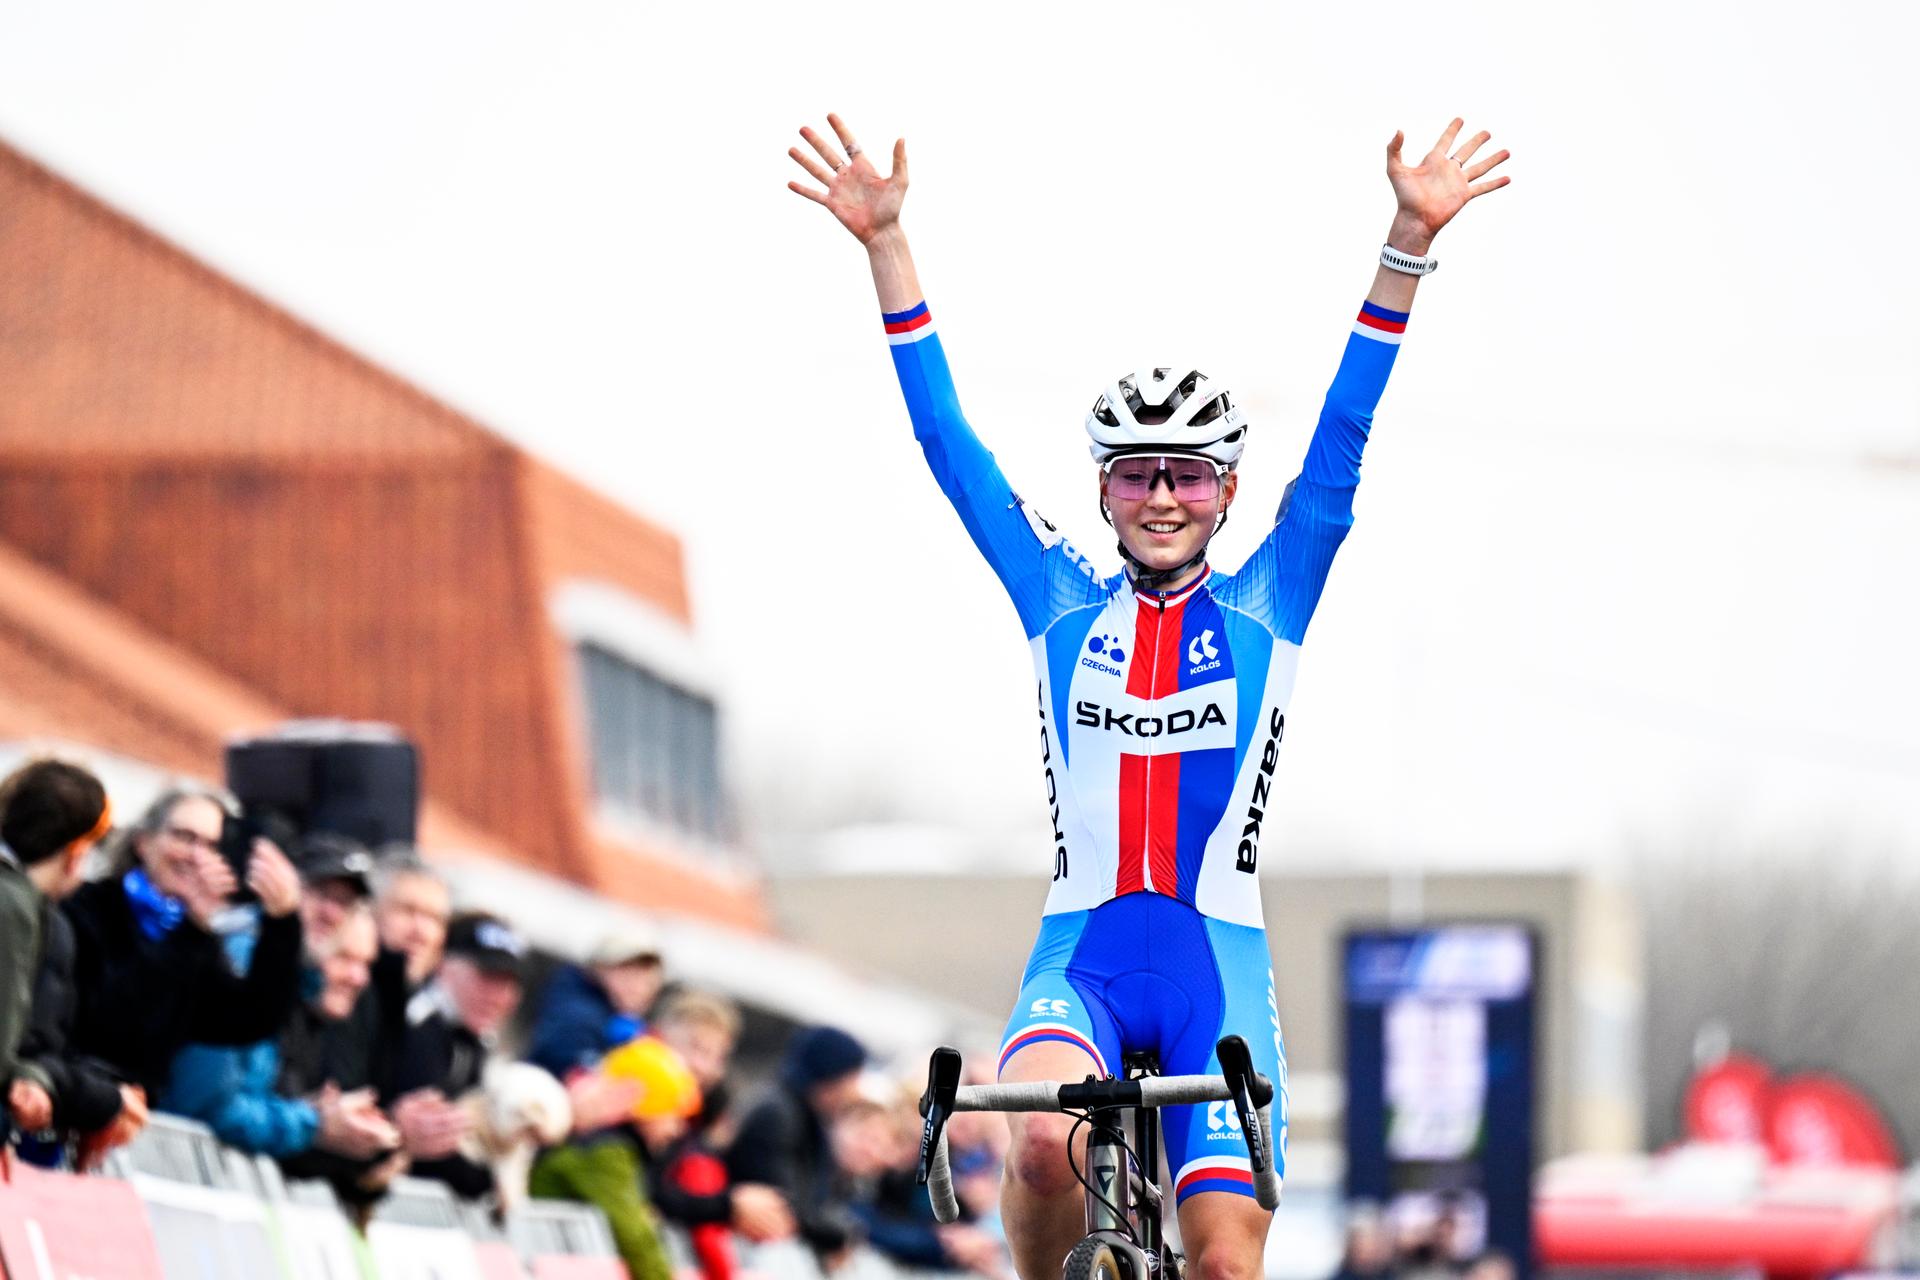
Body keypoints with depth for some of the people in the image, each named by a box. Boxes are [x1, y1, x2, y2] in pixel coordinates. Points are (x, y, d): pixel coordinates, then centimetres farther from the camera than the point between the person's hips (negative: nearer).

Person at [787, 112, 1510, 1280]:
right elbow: (949, 442, 5)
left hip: (1219, 963, 0)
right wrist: (886, 244, -1)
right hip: (1083, 956, 0)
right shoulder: (1061, 605, 10)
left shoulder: (1268, 608, 8)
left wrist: (1410, 246, -8)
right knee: (1046, 1143, -30)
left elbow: (1344, 437, 1)